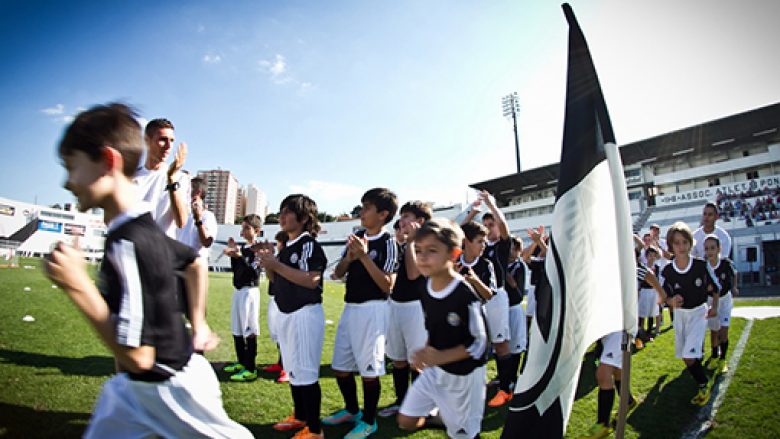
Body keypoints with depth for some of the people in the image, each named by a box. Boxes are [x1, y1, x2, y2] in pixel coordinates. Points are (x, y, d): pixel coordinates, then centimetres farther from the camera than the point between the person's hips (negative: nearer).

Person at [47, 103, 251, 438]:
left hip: (172, 385, -8)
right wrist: (198, 321, 19)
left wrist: (78, 285, -28)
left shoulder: (126, 245, -30)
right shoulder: (145, 229, -1)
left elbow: (138, 356, -29)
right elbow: (196, 264, 17)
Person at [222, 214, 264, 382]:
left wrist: (239, 256, -27)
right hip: (237, 291, 9)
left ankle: (250, 369, 2)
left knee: (249, 331, -5)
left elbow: (254, 272, -20)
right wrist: (232, 252, 5)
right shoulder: (242, 247, 12)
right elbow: (235, 270, 14)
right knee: (237, 330, 16)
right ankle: (241, 362, 30)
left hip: (249, 291, -9)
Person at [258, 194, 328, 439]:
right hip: (284, 314, 9)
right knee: (293, 370, 19)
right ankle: (299, 416, 35)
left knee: (306, 373, -4)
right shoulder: (285, 247, 12)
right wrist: (268, 265, -1)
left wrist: (277, 265, -23)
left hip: (305, 314, -9)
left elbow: (311, 280, -26)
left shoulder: (309, 244, -14)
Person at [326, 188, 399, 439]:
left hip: (372, 310, -7)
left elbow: (387, 285, -17)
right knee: (340, 367, 16)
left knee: (369, 369, 5)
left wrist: (364, 257, -22)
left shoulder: (388, 243, -11)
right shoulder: (356, 238, 7)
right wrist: (349, 257, -11)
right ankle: (351, 411, 38)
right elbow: (338, 273, 10)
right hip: (350, 308, 7)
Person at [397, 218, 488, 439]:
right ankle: (443, 417, 31)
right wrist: (426, 353, -7)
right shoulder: (426, 290, -5)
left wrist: (440, 357, -27)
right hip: (435, 369, 6)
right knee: (406, 421, 8)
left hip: (463, 375, -6)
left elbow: (478, 343, -20)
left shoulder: (465, 296, -26)